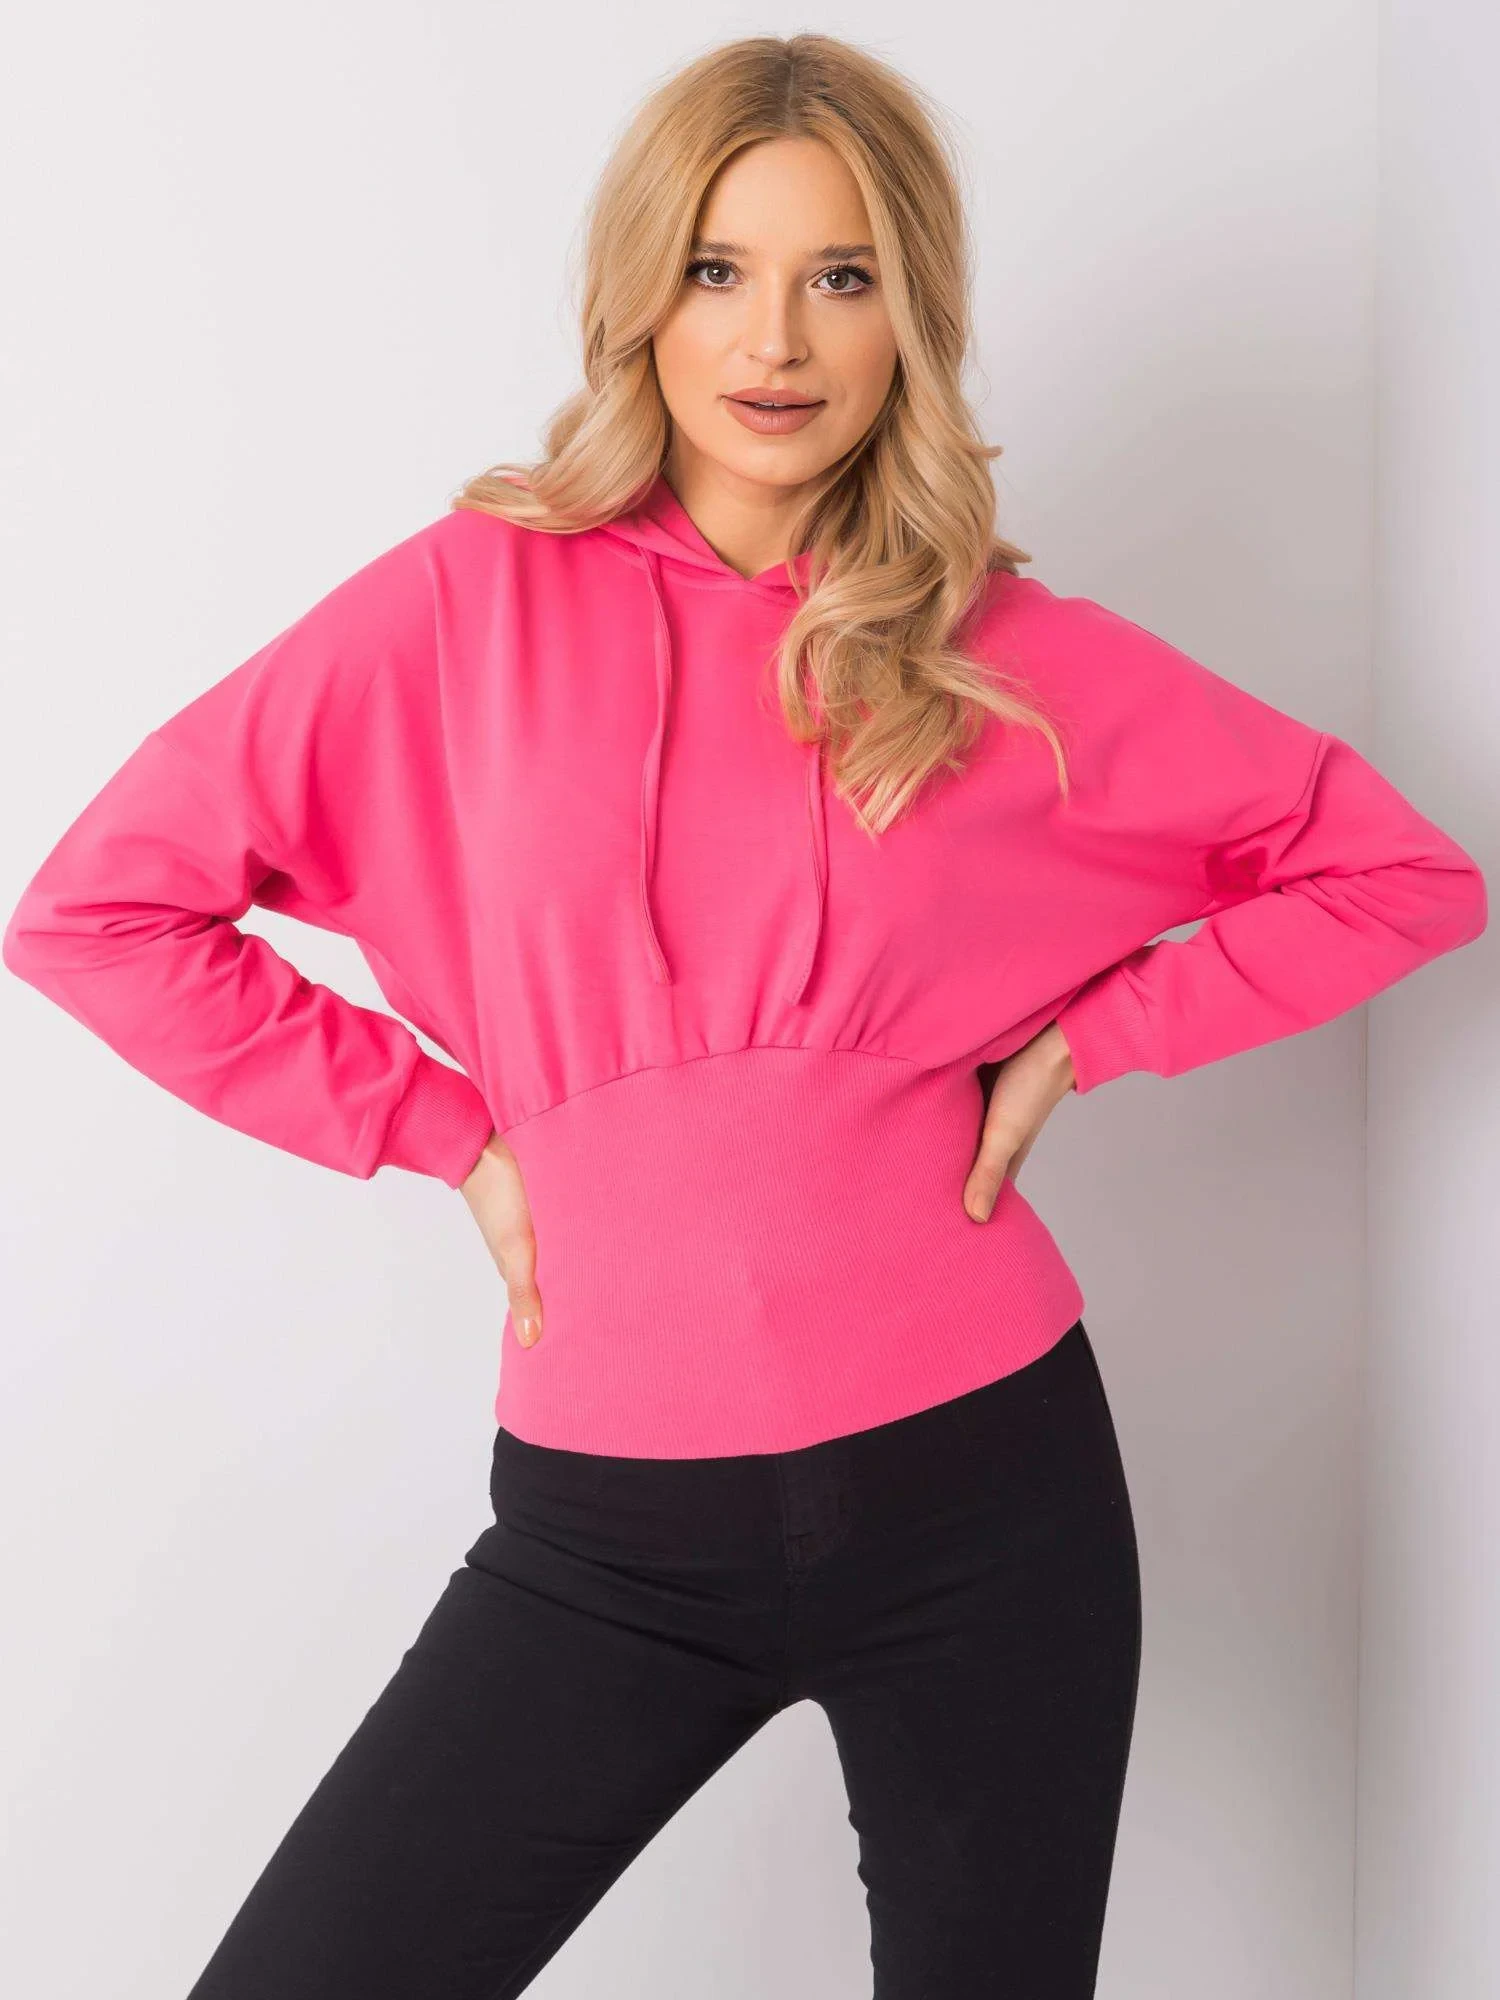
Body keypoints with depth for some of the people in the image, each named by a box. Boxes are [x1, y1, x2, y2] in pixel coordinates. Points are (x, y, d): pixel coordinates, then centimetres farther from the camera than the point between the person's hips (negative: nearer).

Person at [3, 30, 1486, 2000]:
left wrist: (1084, 1031, -1)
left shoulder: (1024, 661, 0)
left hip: (981, 1478, 1)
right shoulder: (478, 600, -3)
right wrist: (444, 1123, -4)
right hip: (614, 1528, 0)